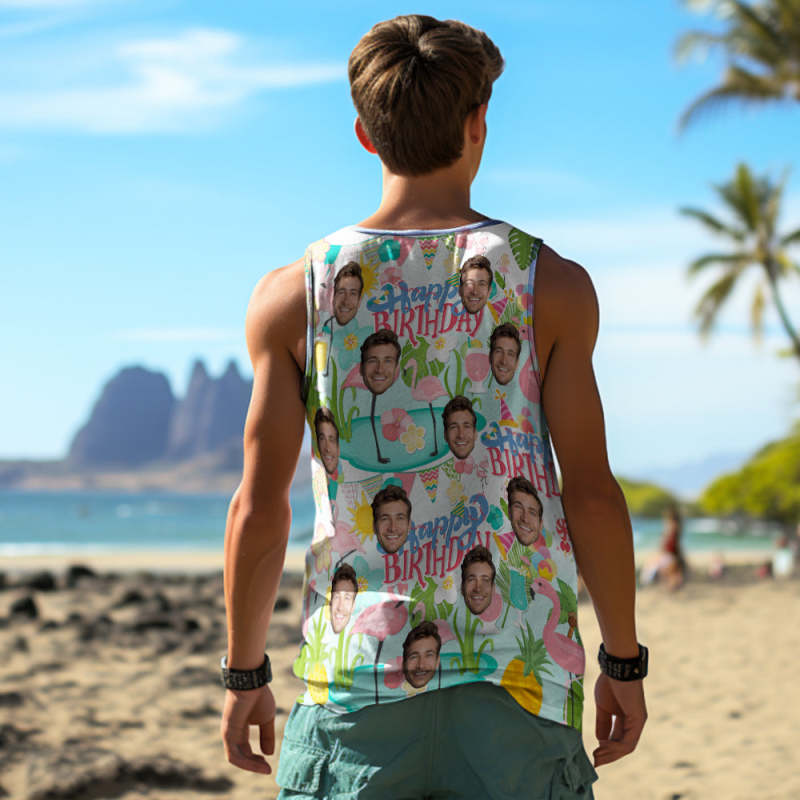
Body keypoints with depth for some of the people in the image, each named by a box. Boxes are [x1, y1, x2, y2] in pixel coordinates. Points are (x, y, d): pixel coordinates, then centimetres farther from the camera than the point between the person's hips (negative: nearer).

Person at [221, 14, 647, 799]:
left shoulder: (292, 296, 0)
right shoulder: (551, 284, -2)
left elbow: (259, 508, -1)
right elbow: (591, 494, -3)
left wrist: (244, 674, 11)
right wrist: (623, 661, 8)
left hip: (357, 678, 1)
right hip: (518, 668, 0)